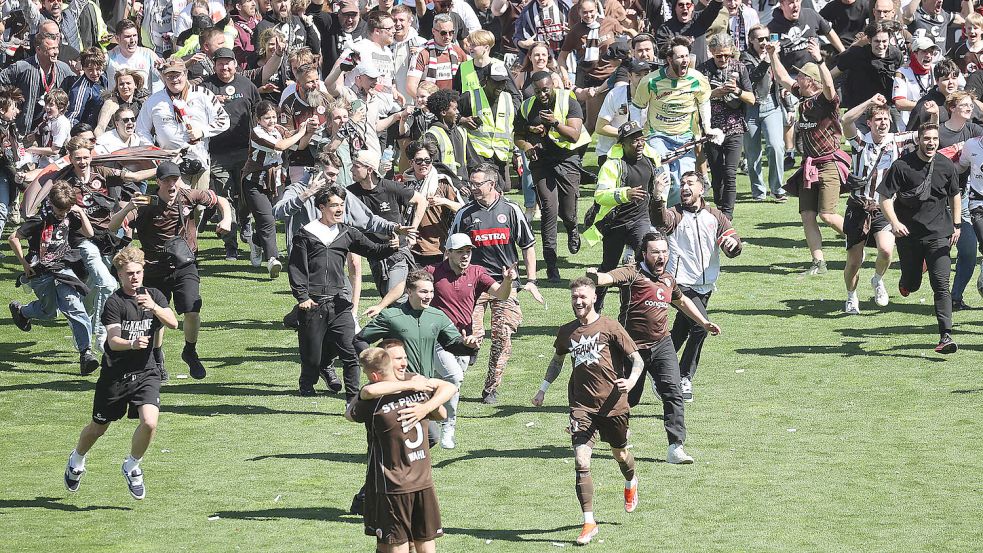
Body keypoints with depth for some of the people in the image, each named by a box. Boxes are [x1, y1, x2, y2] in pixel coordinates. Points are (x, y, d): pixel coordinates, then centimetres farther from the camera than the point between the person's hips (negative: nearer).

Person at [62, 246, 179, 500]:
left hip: (147, 372, 2)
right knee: (98, 429, 13)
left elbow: (173, 323, -13)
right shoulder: (114, 302, -11)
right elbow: (113, 341, -22)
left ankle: (132, 466, 7)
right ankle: (77, 460, 45)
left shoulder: (154, 296, 2)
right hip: (115, 374, -2)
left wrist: (154, 308, -31)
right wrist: (132, 344, -43)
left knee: (150, 422, -21)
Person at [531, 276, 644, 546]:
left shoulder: (609, 327, -6)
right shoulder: (566, 332, 6)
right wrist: (543, 388, 21)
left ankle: (631, 484, 56)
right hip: (582, 405, 2)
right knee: (581, 461, -13)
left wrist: (631, 380, -24)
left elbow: (637, 358, -5)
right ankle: (589, 522, -12)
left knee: (620, 454, 19)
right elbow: (558, 360, 26)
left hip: (612, 403, -2)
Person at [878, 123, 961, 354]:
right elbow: (885, 198, -10)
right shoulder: (902, 166, -10)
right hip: (908, 233, -1)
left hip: (938, 234, 1)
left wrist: (957, 225, 10)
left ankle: (946, 336, -15)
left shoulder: (946, 166, 0)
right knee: (912, 286, 10)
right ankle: (906, 280, 49)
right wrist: (894, 222, -25)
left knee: (941, 285, -11)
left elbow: (955, 195, 16)